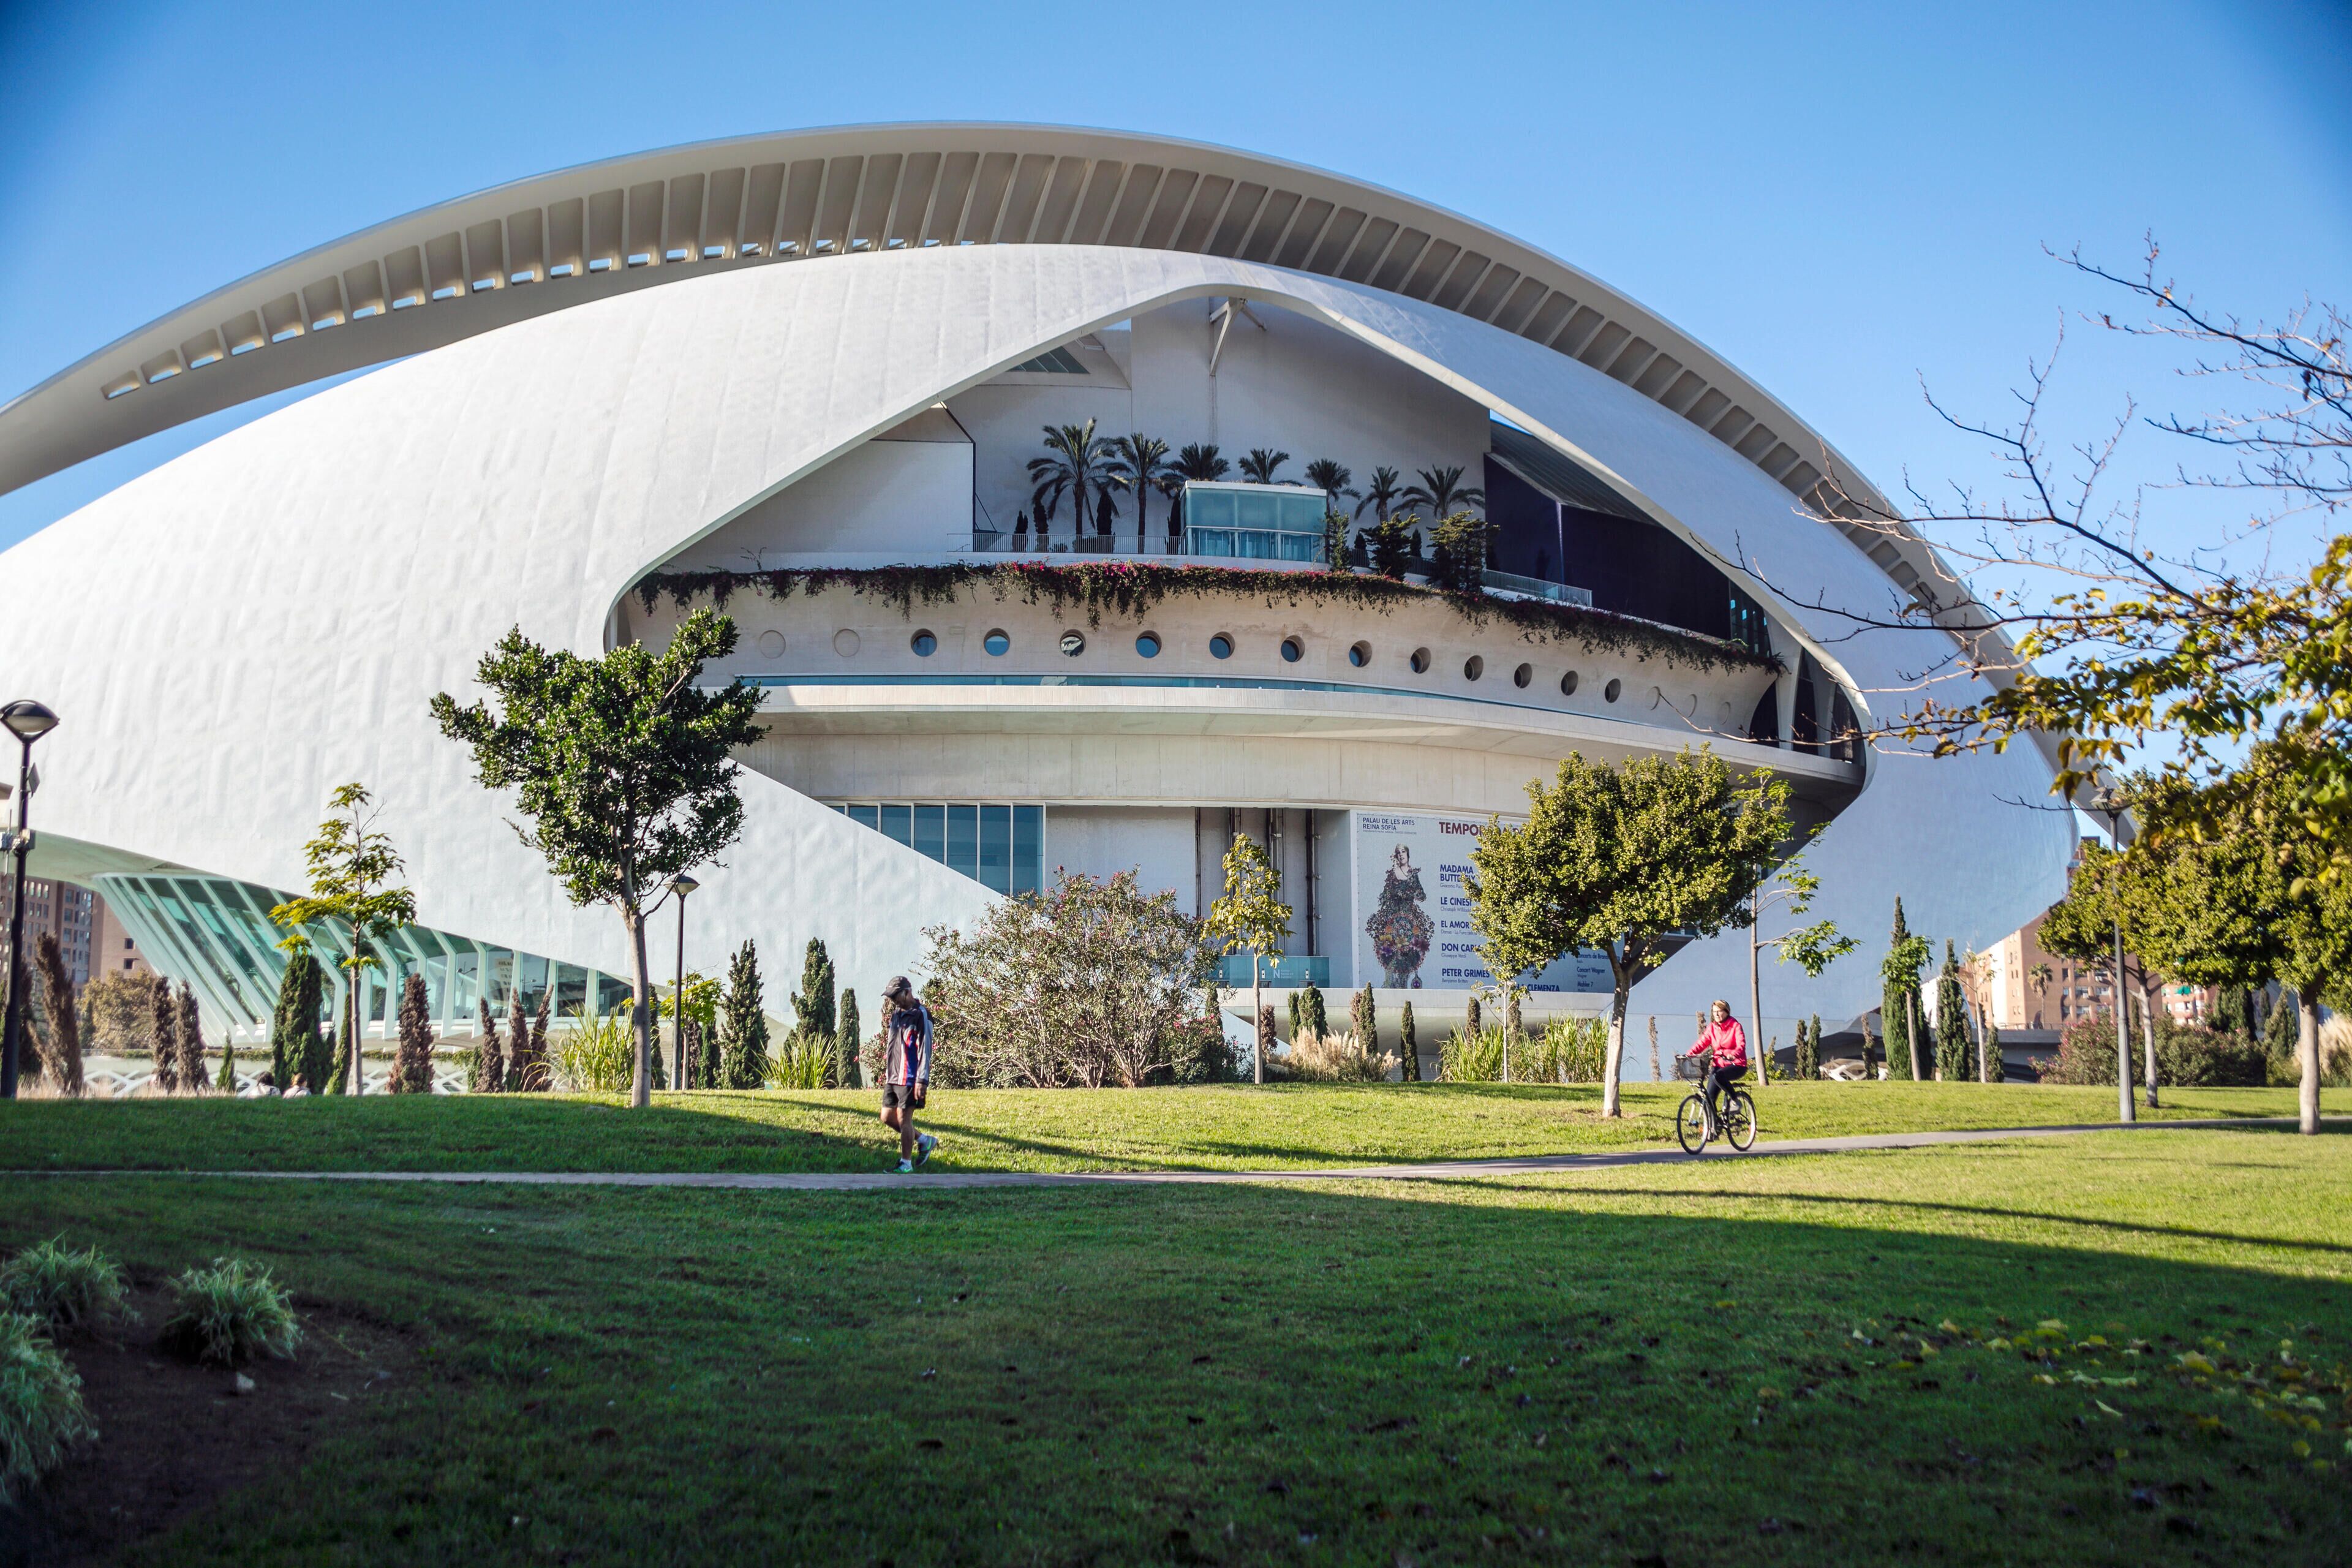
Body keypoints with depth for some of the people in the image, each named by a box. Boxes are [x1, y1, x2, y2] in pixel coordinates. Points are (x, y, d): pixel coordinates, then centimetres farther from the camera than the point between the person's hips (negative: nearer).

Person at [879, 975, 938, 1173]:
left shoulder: (920, 1015, -12)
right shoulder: (896, 1014, 15)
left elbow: (925, 1050, -16)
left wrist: (922, 1080, -20)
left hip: (910, 1079, -9)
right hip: (893, 1077, 9)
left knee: (903, 1119, -5)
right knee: (887, 1117, 10)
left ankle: (906, 1164, 4)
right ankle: (924, 1140, 26)